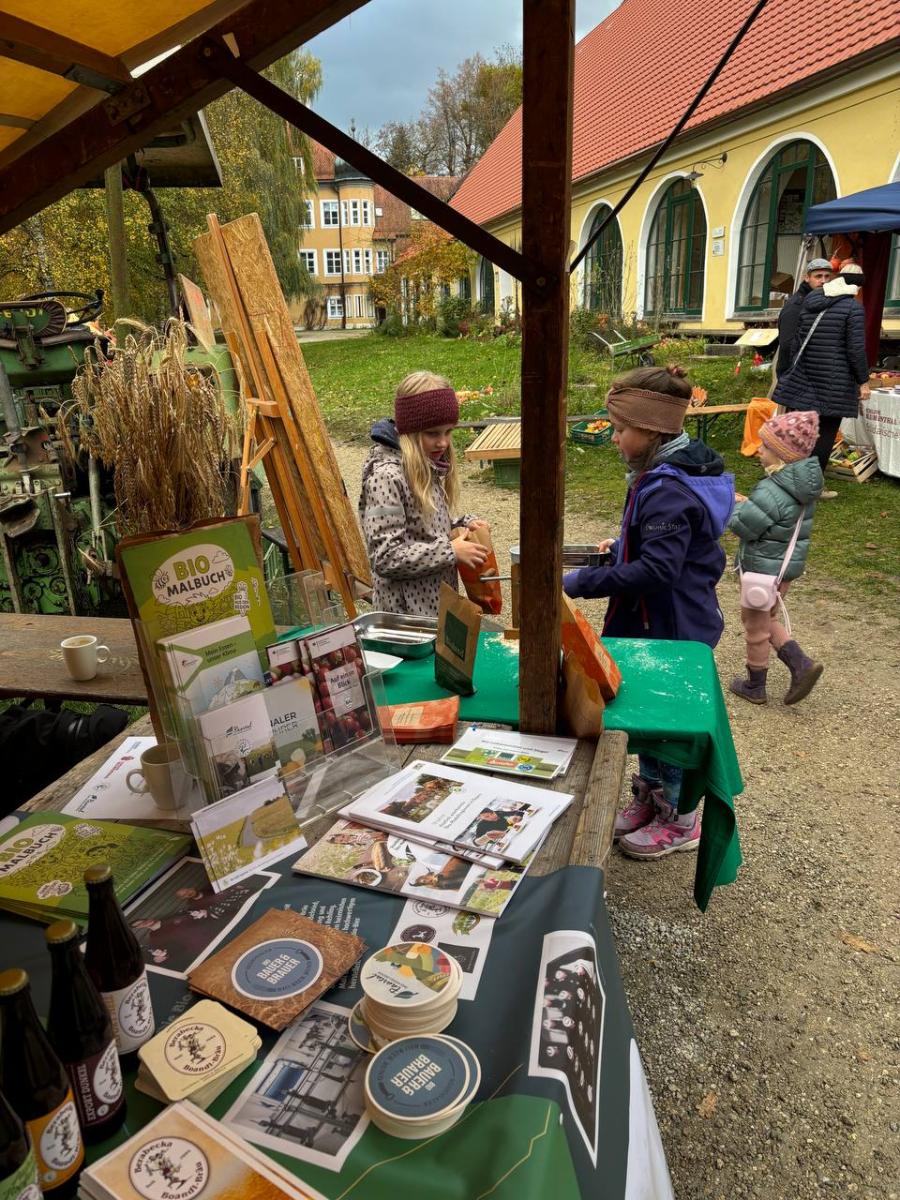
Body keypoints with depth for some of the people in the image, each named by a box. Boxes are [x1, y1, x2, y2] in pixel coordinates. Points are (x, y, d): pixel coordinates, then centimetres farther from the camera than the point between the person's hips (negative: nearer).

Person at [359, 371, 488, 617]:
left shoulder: (428, 468, 6)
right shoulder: (386, 477, -21)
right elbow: (385, 558, -23)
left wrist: (464, 525, 0)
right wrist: (451, 550, -20)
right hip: (409, 612, -8)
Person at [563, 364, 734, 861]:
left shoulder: (666, 491, -28)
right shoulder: (668, 471, 4)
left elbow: (656, 571, -33)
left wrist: (581, 582, -30)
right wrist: (624, 545, 7)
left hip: (674, 629, -9)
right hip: (657, 620, 10)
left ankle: (680, 821, 29)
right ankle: (649, 796, 42)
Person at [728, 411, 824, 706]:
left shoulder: (771, 492, -29)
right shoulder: (801, 485, 1)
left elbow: (742, 526, -24)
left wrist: (734, 505, -6)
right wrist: (748, 503, 3)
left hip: (764, 569, -9)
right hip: (788, 565, 9)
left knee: (756, 626, 10)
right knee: (765, 619, 26)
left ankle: (755, 687, 27)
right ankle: (801, 664, 16)